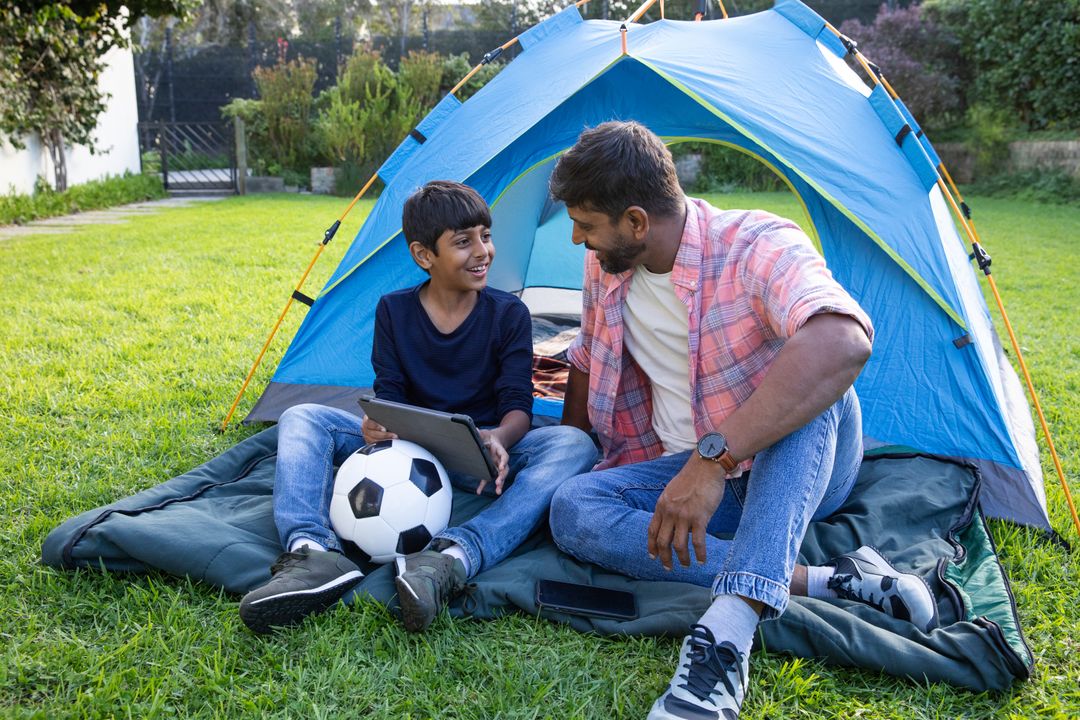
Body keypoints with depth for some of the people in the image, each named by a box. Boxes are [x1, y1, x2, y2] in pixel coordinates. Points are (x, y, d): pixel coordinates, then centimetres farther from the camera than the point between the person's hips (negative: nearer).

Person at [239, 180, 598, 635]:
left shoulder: (509, 314, -3)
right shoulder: (393, 311, 2)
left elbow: (517, 404, -8)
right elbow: (388, 396, 0)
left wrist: (499, 438, -34)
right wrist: (378, 424, -27)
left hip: (482, 459, -1)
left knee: (573, 444, -31)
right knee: (302, 419, -16)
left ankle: (454, 559, -52)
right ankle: (312, 553, -43)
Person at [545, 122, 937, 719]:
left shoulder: (758, 246, -24)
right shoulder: (604, 269, -2)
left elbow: (843, 343, -45)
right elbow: (587, 368, 17)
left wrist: (714, 458, -50)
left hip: (800, 469, -5)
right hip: (685, 476, 5)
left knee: (811, 384, -37)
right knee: (572, 509, -23)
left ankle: (730, 628, -48)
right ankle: (827, 582, -28)